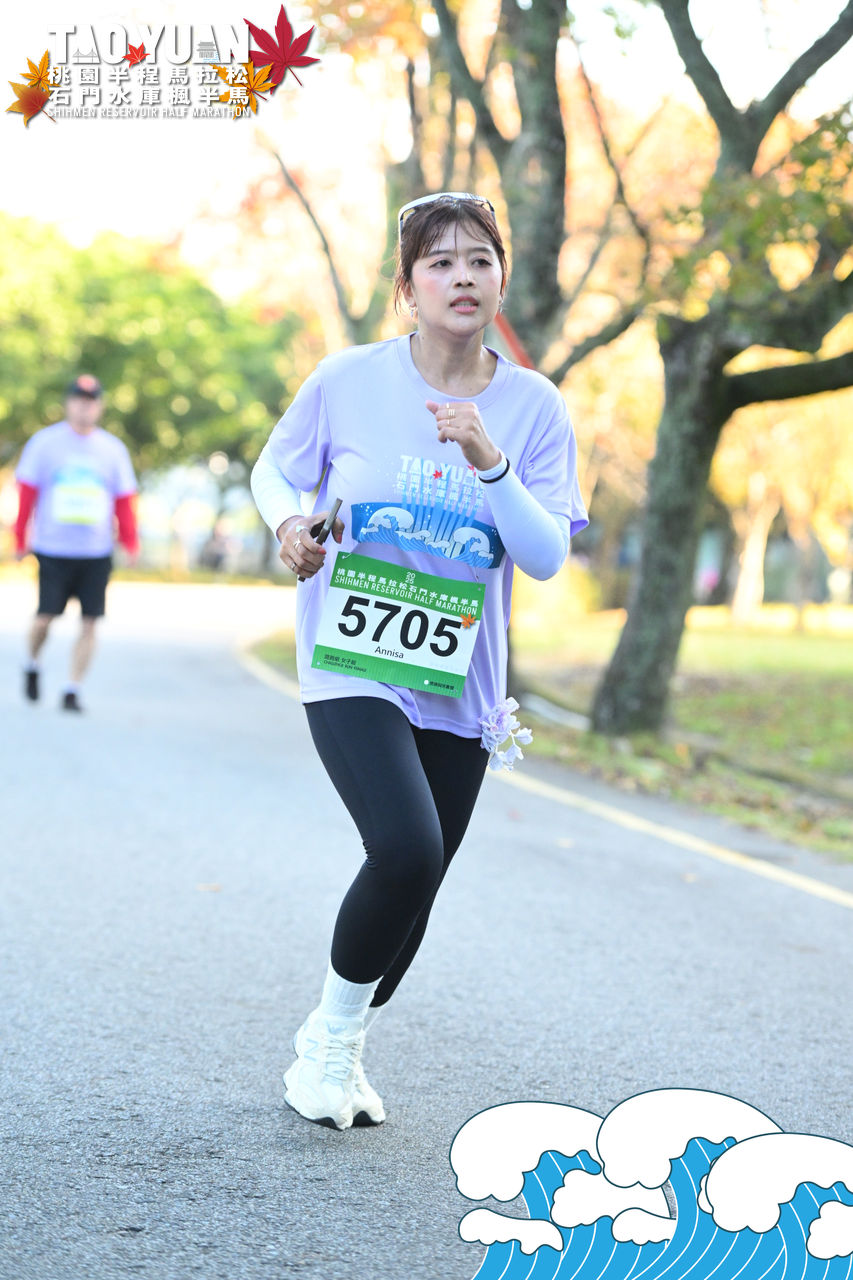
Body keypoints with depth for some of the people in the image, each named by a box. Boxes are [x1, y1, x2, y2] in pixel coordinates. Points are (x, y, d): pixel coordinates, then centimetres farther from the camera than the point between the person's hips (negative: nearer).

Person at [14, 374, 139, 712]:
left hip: (97, 554, 2)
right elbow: (26, 493, 4)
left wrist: (130, 541, 3)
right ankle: (32, 665, 26)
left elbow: (124, 501, 11)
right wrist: (20, 538, 3)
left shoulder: (113, 449, 9)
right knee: (44, 618, -6)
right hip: (52, 550, -2)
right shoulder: (44, 443, 2)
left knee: (89, 623, -3)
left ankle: (72, 691, 8)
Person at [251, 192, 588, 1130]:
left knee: (412, 897, 8)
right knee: (407, 847, -24)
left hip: (458, 685, 3)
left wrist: (490, 464, -20)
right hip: (349, 666, -3)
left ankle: (336, 1051, 35)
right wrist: (289, 522, -11)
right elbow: (274, 468, 11)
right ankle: (331, 1036, 1)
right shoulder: (348, 381, -5)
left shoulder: (534, 408, -1)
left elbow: (547, 556, -5)